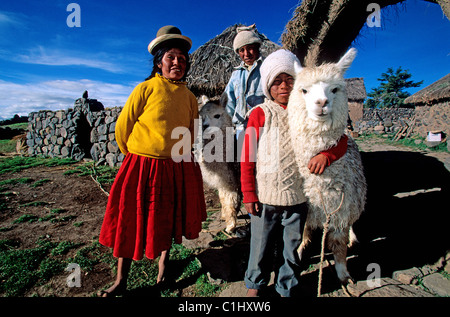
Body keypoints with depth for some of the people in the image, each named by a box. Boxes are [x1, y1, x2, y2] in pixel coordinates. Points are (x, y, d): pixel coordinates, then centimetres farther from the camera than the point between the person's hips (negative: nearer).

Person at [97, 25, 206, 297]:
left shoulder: (189, 97, 5)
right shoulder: (146, 89, -7)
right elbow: (123, 127, -1)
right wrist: (137, 155, 8)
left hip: (178, 168, 4)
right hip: (142, 167, -3)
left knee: (168, 218, 17)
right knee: (132, 221, 6)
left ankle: (164, 260, 42)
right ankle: (121, 281, 24)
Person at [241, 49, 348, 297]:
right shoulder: (259, 114, -4)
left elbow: (340, 139, 6)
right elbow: (247, 158, -4)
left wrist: (326, 155, -17)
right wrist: (248, 194, -6)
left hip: (298, 196, 2)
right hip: (265, 198, -2)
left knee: (292, 247, 18)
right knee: (261, 247, 14)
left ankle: (286, 288, 41)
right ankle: (254, 284, 41)